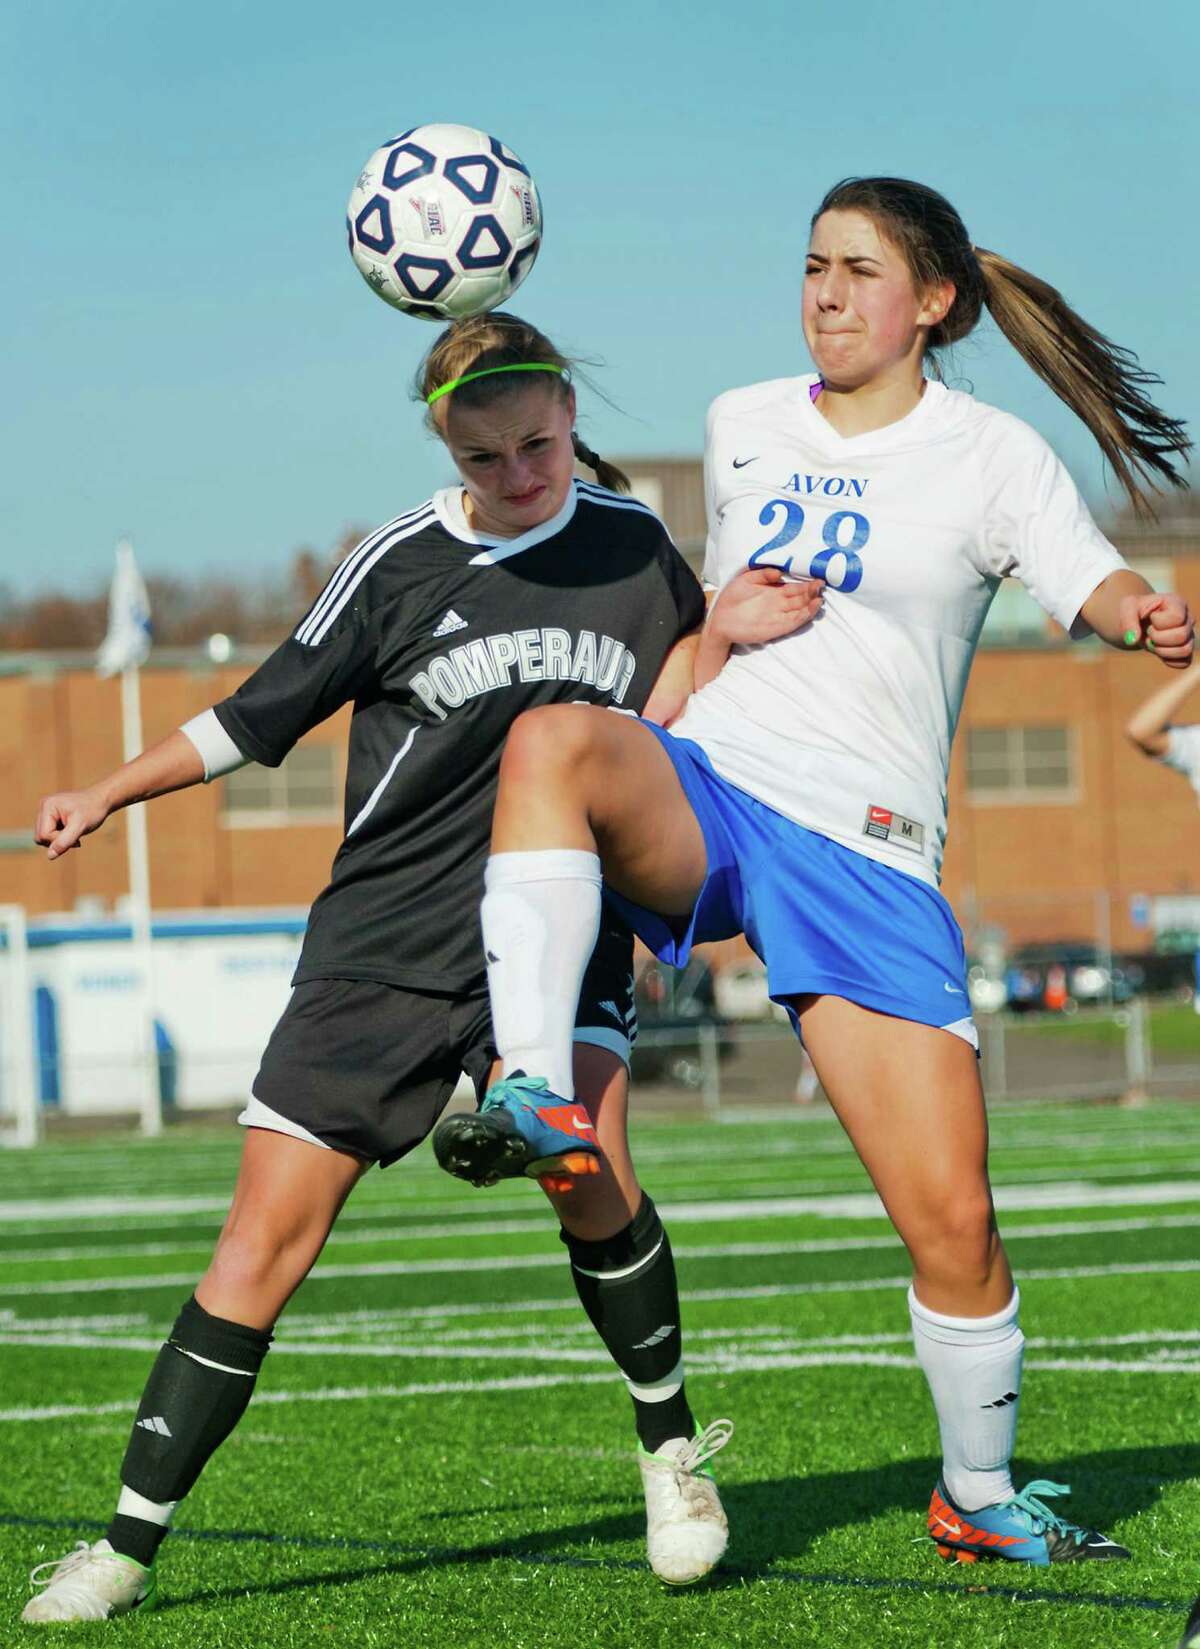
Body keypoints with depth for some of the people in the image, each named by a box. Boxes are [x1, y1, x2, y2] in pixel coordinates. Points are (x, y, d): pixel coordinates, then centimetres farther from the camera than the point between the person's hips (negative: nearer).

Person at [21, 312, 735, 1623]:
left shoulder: (631, 543, 3)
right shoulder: (402, 566, -2)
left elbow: (664, 719, 17)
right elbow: (262, 715, 8)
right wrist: (110, 793, 6)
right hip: (384, 943, 0)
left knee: (583, 1167, -28)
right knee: (262, 1245, -7)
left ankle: (672, 1450, -4)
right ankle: (126, 1548, 0)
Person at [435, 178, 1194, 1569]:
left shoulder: (989, 455, 2)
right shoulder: (743, 427, 15)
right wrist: (724, 626, 6)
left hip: (865, 852, -2)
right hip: (702, 788, 2)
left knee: (953, 1220, -5)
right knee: (553, 735, -35)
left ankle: (977, 1494, 19)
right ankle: (533, 1092, -45)